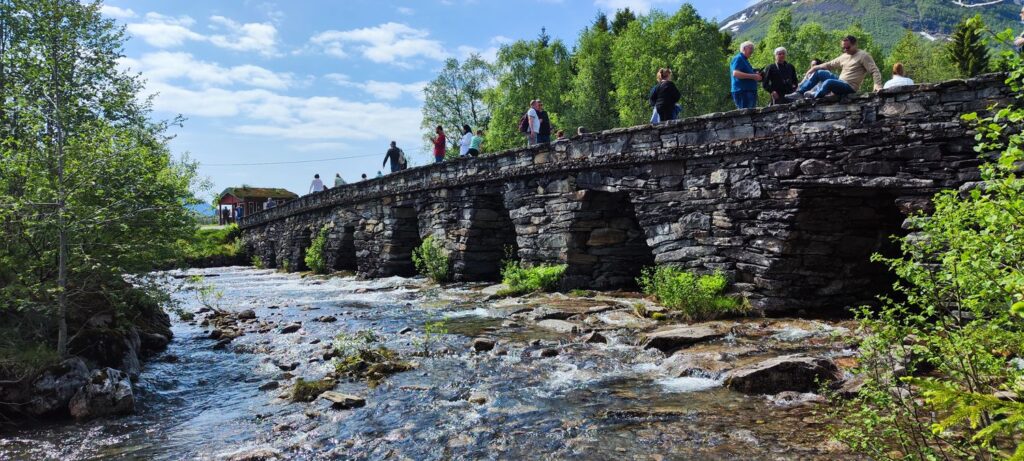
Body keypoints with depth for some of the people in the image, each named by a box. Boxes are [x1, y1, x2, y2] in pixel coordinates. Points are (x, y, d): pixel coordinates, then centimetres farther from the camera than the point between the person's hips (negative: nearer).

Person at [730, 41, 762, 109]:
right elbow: (735, 73, -22)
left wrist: (756, 76, 13)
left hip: (749, 92, 10)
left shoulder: (745, 60, 25)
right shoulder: (738, 58, -6)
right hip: (742, 91, -10)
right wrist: (753, 76, -21)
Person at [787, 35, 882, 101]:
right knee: (819, 73, 1)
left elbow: (874, 71, -13)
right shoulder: (844, 56, 17)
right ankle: (799, 92, -5)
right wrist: (815, 67, 8)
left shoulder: (863, 56, -6)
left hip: (850, 88, -8)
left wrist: (878, 85, -28)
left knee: (829, 82, -36)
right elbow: (829, 65, 22)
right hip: (840, 83, 8)